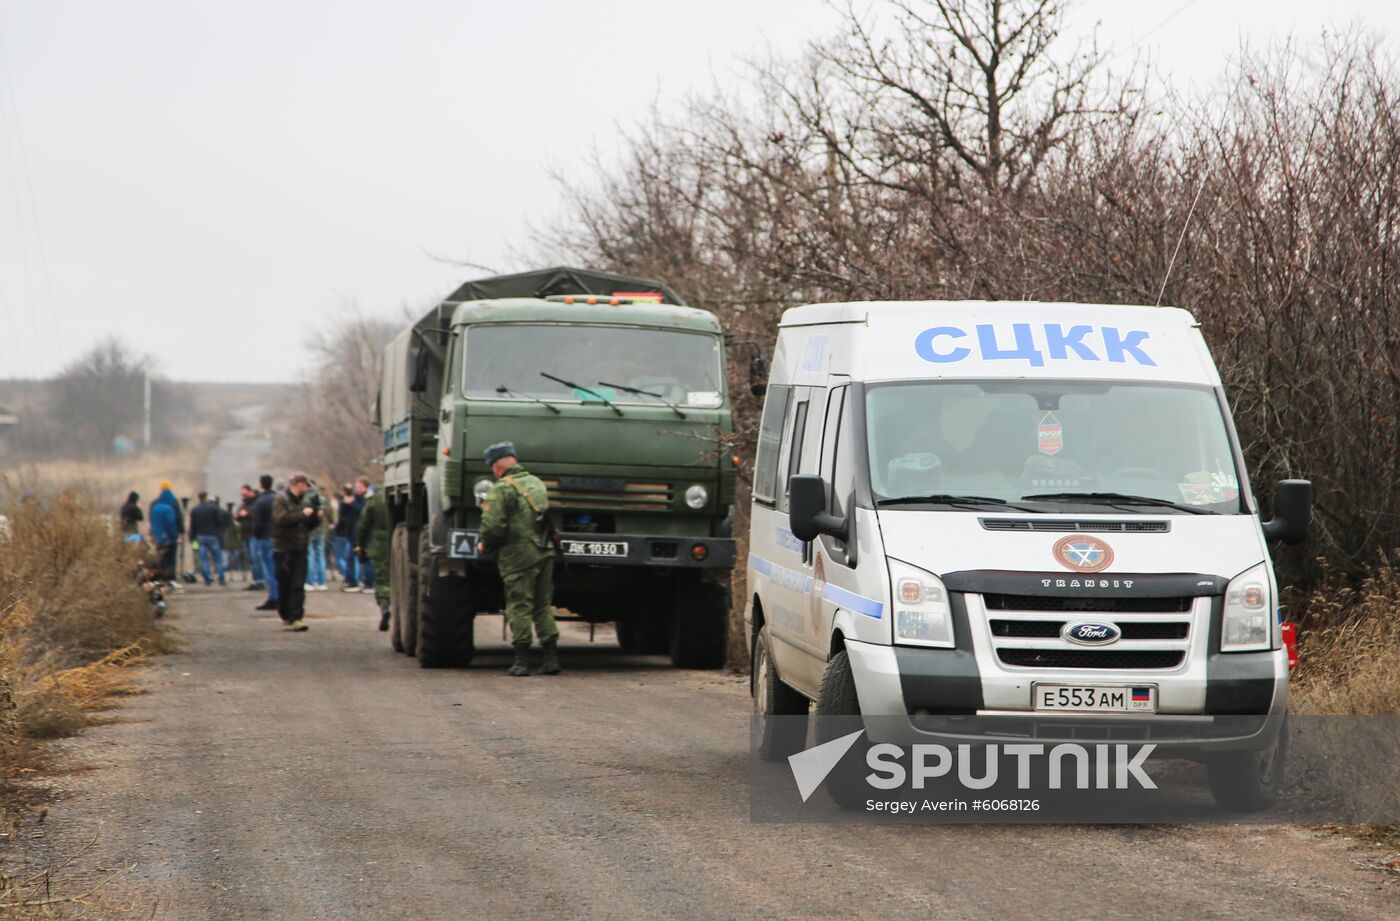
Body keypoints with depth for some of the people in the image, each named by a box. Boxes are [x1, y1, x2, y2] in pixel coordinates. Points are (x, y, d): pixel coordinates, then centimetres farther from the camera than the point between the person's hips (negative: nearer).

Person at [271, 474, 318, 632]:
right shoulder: (281, 500, -4)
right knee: (284, 586, 2)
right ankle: (286, 617, 15)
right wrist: (302, 514, -18)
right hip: (283, 550, -5)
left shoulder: (304, 502, 15)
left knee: (298, 586, -7)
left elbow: (309, 526, 20)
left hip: (300, 550, 5)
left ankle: (296, 618, -11)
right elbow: (281, 519, -20)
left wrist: (316, 517, 1)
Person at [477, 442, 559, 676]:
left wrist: (485, 546, 2)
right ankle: (551, 656, 9)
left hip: (518, 556, -7)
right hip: (545, 554, 7)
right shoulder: (536, 483, 14)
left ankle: (522, 659, -1)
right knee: (543, 607, 12)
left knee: (519, 607, 0)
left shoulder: (502, 489, -10)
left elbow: (493, 526, -16)